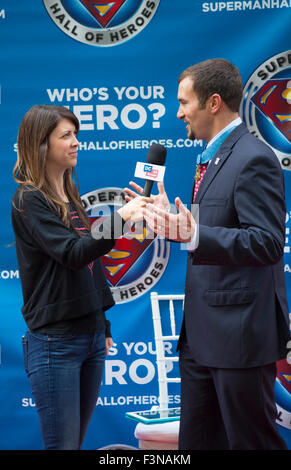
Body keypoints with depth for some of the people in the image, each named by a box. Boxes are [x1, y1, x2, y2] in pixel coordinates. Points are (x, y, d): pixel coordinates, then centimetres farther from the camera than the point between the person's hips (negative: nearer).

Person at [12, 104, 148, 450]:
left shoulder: (70, 197, 14)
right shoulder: (29, 200, -10)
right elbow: (72, 253, -24)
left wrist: (103, 325, 19)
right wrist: (119, 218, -33)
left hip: (90, 337, 8)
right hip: (54, 342, -8)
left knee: (76, 441, 11)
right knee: (62, 445, -4)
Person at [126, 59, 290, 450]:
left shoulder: (253, 159, -16)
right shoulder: (213, 157, 16)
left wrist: (194, 234, -34)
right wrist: (172, 219, 14)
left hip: (239, 333, -10)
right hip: (202, 333, 10)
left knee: (251, 441, 2)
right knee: (196, 441, 16)